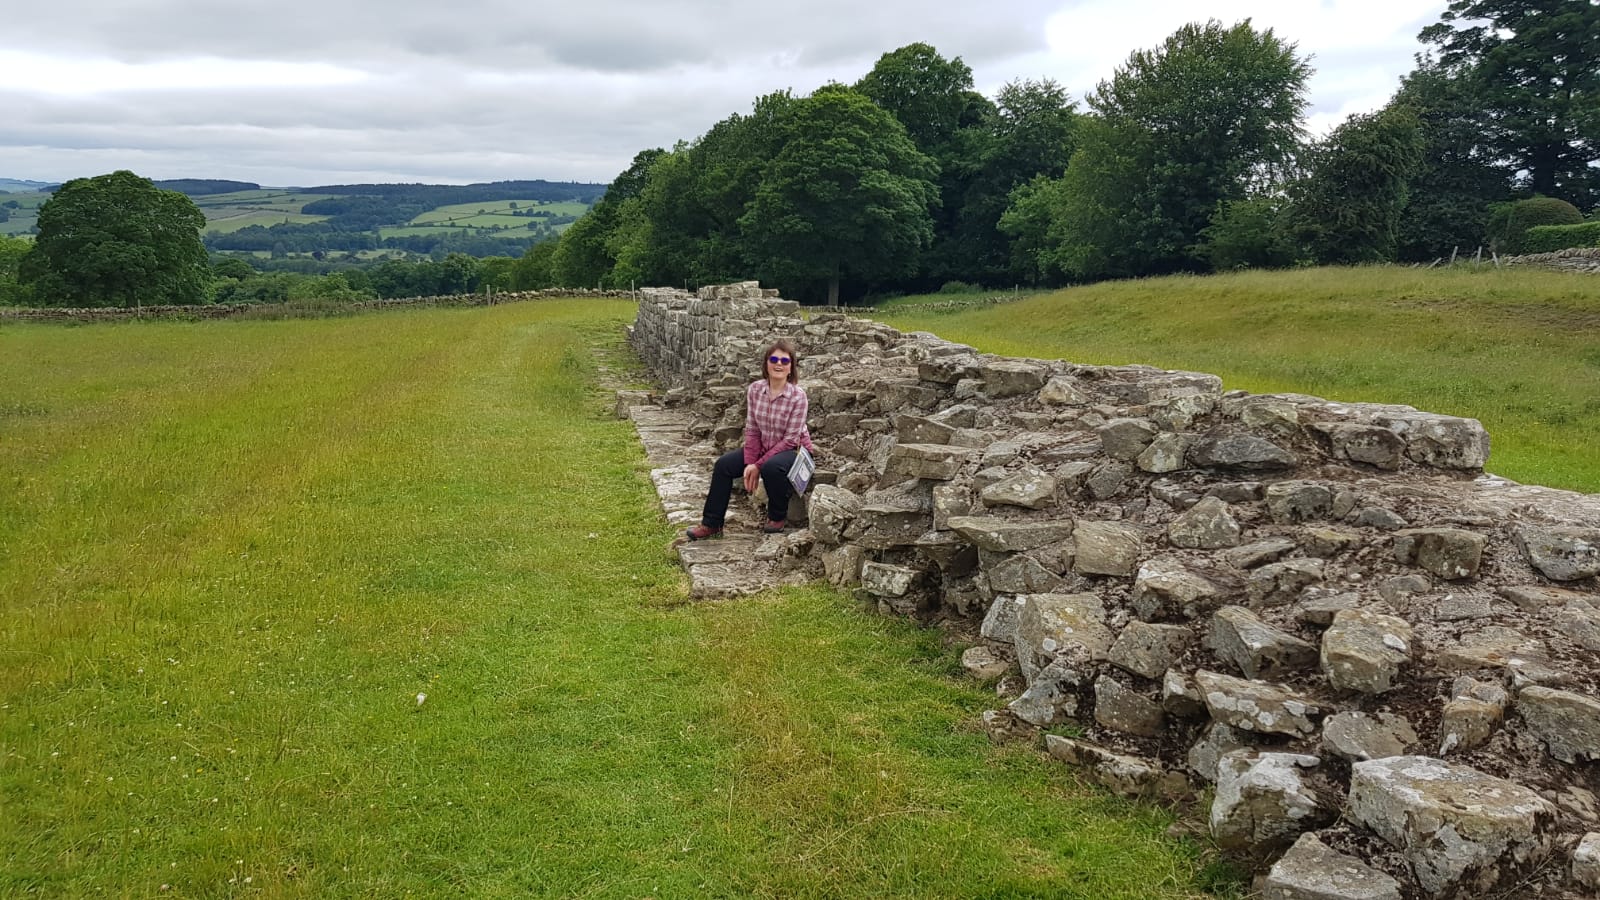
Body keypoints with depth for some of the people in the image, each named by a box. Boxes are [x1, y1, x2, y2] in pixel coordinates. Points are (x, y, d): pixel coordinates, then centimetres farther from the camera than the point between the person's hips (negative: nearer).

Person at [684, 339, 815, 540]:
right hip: (764, 447, 5)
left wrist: (758, 465, -22)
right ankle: (711, 524, -3)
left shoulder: (798, 396, -20)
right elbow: (751, 430, -2)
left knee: (771, 467, -36)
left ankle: (778, 516, -8)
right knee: (723, 464, -11)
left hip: (793, 450, -5)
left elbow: (790, 439, -20)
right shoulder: (754, 390, -6)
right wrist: (750, 463, -16)